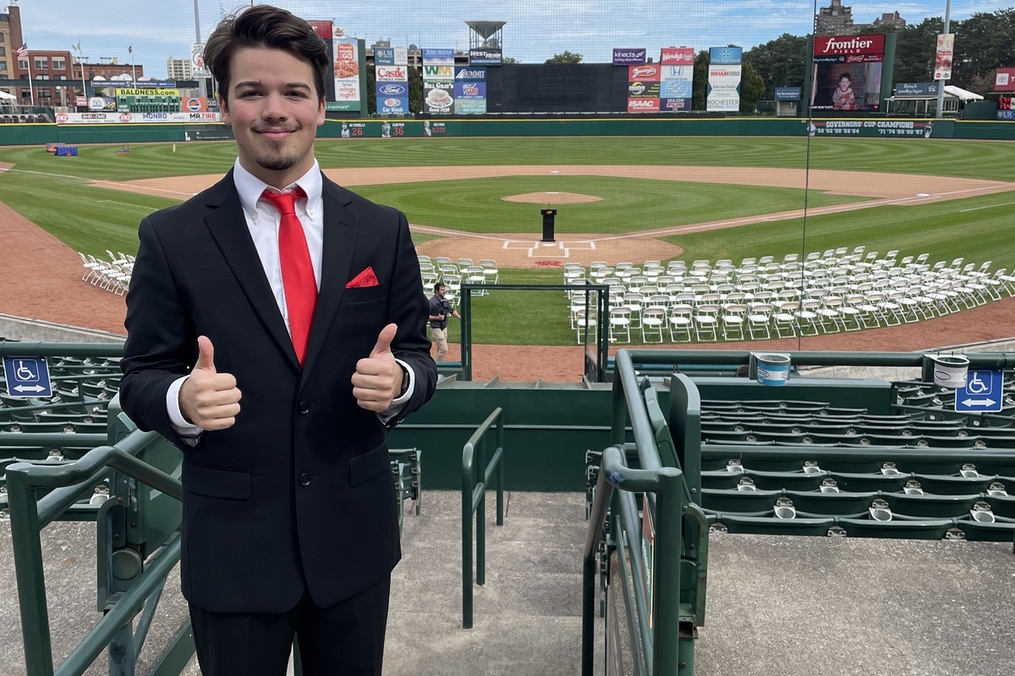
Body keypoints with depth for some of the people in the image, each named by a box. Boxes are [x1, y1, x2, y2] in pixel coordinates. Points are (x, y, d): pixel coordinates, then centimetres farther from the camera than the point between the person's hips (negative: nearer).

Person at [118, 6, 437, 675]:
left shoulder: (383, 229, 0)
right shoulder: (171, 237, -5)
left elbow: (418, 356, 3)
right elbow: (141, 379, -2)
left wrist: (397, 380, -20)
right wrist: (182, 400, -25)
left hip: (354, 537, 2)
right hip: (231, 546, -1)